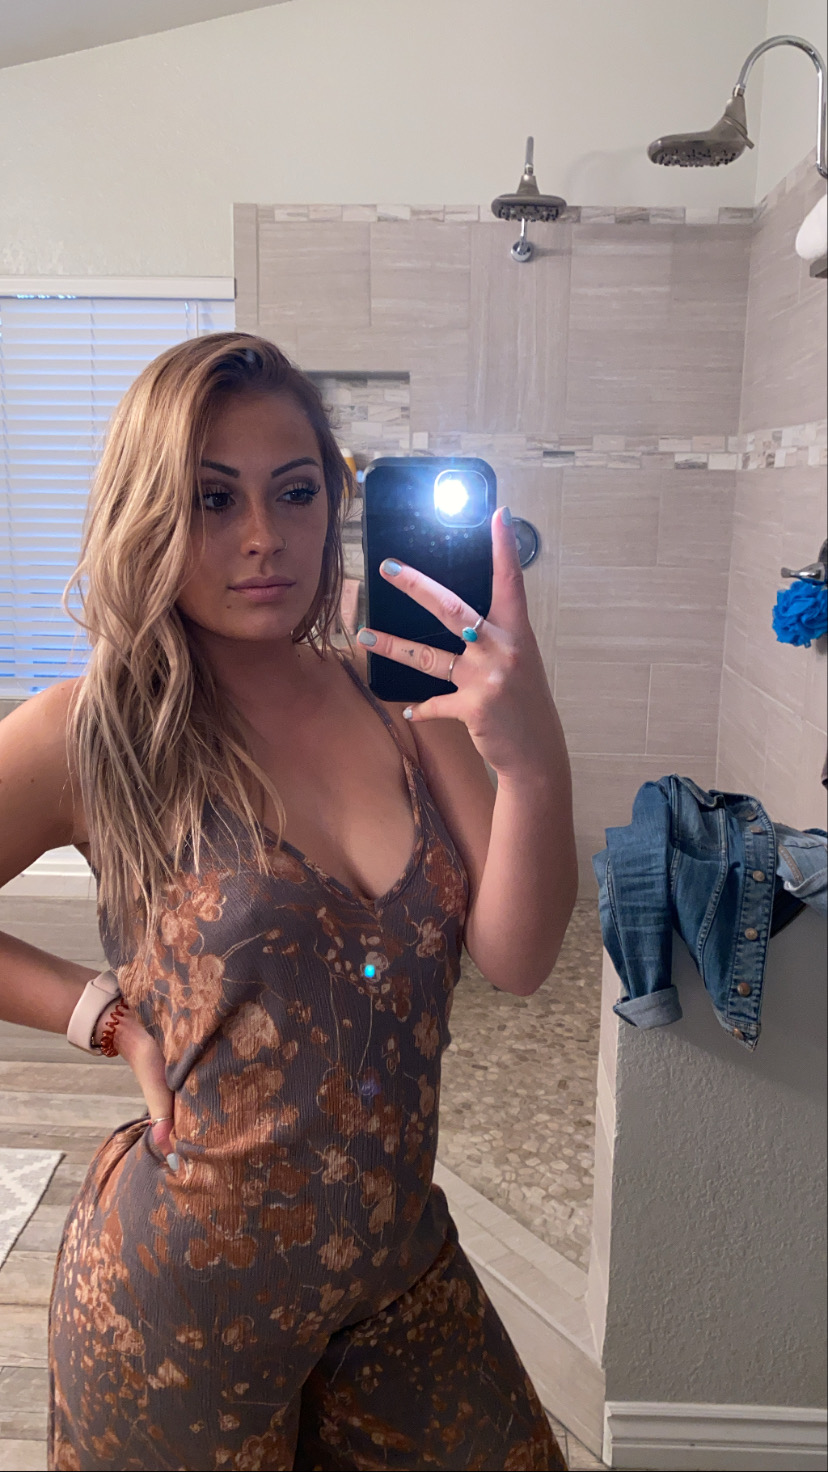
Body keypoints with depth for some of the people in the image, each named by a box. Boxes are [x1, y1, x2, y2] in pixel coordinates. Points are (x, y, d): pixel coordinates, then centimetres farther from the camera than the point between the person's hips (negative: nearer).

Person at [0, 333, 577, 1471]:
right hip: (189, 1293, -3)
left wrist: (533, 758, -29)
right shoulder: (96, 738, -15)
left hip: (405, 1260, 4)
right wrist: (108, 1011, -14)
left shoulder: (402, 700, -6)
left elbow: (516, 961, -14)